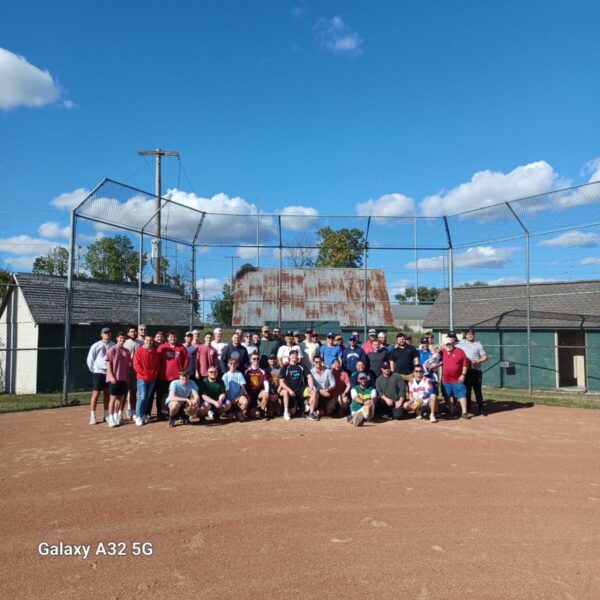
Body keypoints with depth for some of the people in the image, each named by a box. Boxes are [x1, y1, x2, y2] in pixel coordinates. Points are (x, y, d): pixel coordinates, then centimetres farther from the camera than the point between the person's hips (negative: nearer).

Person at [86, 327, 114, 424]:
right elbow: (89, 360, -2)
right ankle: (92, 416, 4)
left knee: (107, 393, 11)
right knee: (96, 393, -2)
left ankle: (106, 415, 20)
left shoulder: (113, 345, 2)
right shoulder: (96, 346, -7)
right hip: (98, 372, -3)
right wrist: (93, 370, -1)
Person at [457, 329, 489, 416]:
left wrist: (476, 361, -13)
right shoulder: (461, 343, 7)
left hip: (476, 370, -1)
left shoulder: (478, 344, 6)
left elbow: (485, 357, 2)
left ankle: (481, 409, 11)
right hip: (465, 370, 1)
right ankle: (467, 409, 14)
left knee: (478, 390, 1)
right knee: (467, 390, 7)